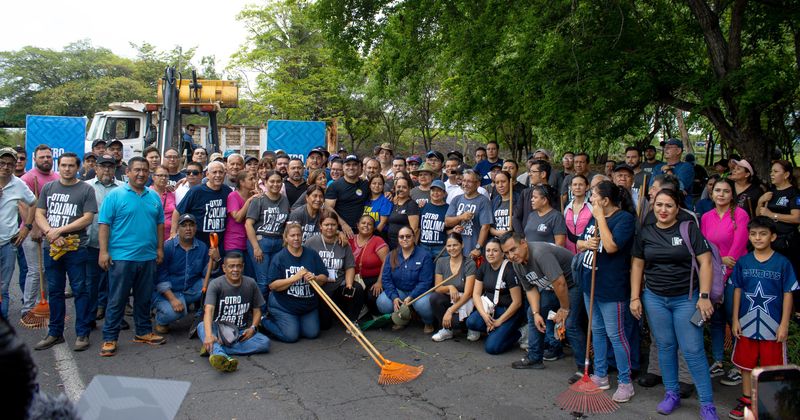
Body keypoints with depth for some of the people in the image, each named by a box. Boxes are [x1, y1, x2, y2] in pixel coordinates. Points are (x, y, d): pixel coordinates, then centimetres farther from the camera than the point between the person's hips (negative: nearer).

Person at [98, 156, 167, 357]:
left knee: (144, 298, 14)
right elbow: (104, 224, -7)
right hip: (121, 257, -5)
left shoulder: (154, 197, 11)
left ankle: (144, 332, 27)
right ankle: (109, 338, 10)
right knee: (117, 300, 1)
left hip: (148, 257, 5)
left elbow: (159, 224, 16)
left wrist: (160, 248, 11)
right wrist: (103, 252, -13)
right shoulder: (115, 195, -4)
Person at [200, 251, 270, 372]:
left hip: (242, 332, 2)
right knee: (201, 326, -33)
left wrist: (253, 328, -11)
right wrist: (209, 335, -41)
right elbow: (209, 310, -24)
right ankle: (222, 357, -59)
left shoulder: (250, 284, 2)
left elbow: (257, 310, 9)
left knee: (265, 342, -25)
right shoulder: (215, 284, -9)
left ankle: (215, 350, -28)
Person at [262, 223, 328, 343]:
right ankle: (265, 321, 15)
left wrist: (315, 278, -23)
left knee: (312, 333, 0)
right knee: (291, 336, -10)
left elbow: (324, 278, 0)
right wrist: (295, 278, -26)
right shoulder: (279, 257, -10)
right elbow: (272, 285, -17)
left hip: (308, 305, 4)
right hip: (283, 306, -4)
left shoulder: (312, 255, 0)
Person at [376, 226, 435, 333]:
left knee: (423, 304, -36)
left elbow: (425, 282, -14)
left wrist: (410, 297, -25)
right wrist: (394, 297, -18)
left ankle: (428, 323, 1)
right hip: (398, 291, 4)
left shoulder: (424, 256, -10)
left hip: (418, 292, -3)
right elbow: (386, 279, -2)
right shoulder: (391, 256, 3)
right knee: (382, 303, -24)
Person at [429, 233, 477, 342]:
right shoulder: (441, 262, 0)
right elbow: (437, 288, -1)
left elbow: (468, 293, -18)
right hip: (448, 299, 4)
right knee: (434, 297, -28)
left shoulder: (469, 264, -13)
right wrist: (449, 287, -24)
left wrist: (450, 310, -26)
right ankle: (446, 330, -7)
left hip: (464, 301, -4)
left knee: (453, 320, -33)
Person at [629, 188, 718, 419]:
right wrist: (635, 298, 4)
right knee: (665, 347, 10)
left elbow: (705, 262, -6)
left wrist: (704, 296, -12)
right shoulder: (645, 233, 4)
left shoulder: (689, 229, -4)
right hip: (654, 298, 3)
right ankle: (672, 394, 25)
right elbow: (637, 266, 8)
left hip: (686, 298, -3)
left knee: (693, 350, -2)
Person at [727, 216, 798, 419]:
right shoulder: (743, 262, 0)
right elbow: (737, 291, 5)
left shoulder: (782, 263, -7)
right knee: (746, 364, 13)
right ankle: (746, 400, 28)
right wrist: (735, 320, 3)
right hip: (747, 324, 3)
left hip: (773, 326, -2)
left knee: (773, 367, 8)